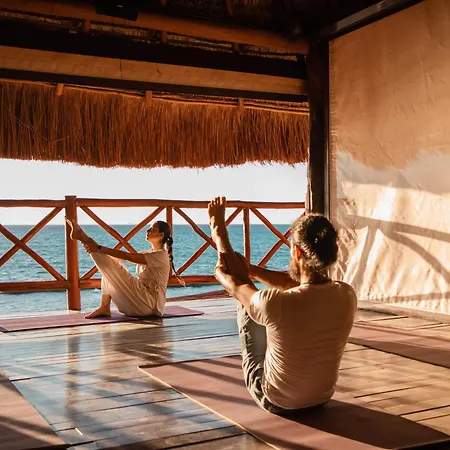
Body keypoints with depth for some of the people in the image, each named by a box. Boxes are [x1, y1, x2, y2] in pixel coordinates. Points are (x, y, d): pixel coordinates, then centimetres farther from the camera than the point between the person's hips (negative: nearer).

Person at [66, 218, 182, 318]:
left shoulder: (161, 255, -14)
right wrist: (97, 248, -5)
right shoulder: (150, 254, 16)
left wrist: (99, 248, -23)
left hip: (150, 303, -9)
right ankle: (104, 308, -8)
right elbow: (123, 257, 8)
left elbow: (127, 256, -21)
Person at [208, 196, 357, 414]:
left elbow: (235, 287, -11)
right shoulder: (347, 295, -18)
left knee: (244, 293, 10)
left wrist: (221, 271, 12)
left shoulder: (276, 303, -34)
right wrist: (251, 269, 14)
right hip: (321, 397, 4)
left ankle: (219, 232, 32)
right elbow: (295, 284, 2)